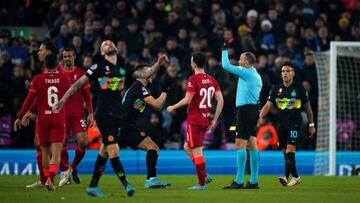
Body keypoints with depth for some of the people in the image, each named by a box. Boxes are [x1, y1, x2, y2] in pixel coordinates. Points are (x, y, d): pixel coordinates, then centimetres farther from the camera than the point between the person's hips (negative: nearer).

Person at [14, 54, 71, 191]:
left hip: (42, 120, 0)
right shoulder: (63, 78, 1)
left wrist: (20, 117, 4)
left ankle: (47, 179, 20)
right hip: (59, 120, 0)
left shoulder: (38, 79, -3)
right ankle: (50, 178, -26)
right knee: (56, 153, -6)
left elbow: (29, 100, -5)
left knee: (45, 153, 13)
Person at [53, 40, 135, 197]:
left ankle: (93, 186, 15)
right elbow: (79, 83, -3)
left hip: (116, 115, 6)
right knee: (113, 150, -14)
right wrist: (63, 100, -7)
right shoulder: (99, 66, -3)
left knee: (104, 151, 9)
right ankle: (126, 184, -16)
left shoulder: (122, 68, 13)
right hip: (103, 114, -6)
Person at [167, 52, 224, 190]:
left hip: (195, 120, -8)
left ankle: (202, 183, -2)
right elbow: (220, 101, 5)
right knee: (187, 147, 20)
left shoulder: (193, 79, -13)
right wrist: (215, 120, 11)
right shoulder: (211, 80, 7)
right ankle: (204, 176, 14)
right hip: (205, 120, 8)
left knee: (196, 151, -3)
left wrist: (173, 107, 0)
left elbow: (187, 100, -16)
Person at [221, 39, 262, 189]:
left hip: (245, 110, -9)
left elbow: (226, 65, -12)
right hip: (253, 110, 9)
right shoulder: (256, 75, 18)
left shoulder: (247, 72, -10)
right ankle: (254, 181, 8)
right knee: (251, 145, 8)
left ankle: (239, 181, -14)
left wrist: (225, 49, 1)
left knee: (240, 145, -10)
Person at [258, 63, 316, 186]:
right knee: (285, 153, 7)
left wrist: (311, 125, 10)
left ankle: (286, 178, -24)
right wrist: (261, 117, -15)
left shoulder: (299, 89, 0)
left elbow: (307, 107, 8)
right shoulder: (276, 89, 8)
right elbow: (268, 105, 3)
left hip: (295, 124, -5)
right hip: (282, 124, 5)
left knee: (290, 150, -18)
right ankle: (295, 177, 21)